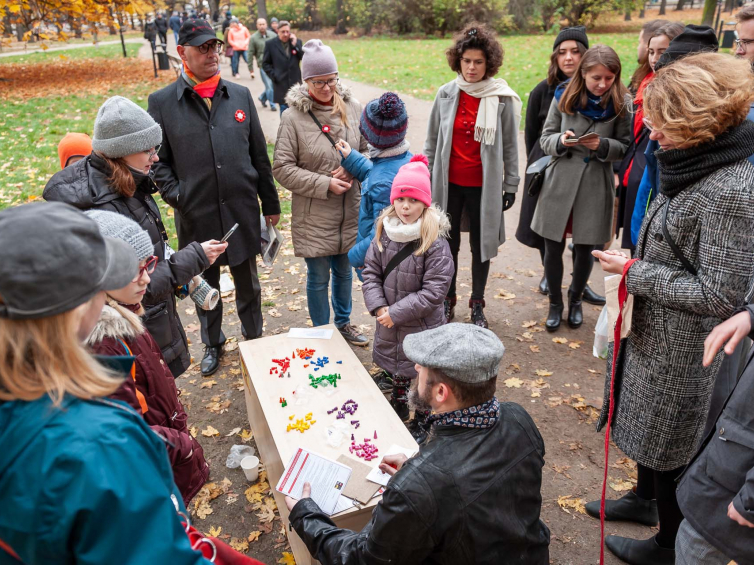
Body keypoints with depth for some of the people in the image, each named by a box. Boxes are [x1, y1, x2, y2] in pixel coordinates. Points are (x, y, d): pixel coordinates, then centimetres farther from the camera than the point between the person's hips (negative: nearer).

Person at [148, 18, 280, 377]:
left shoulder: (240, 95, 3)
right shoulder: (162, 102, -3)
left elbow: (259, 155, 6)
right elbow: (158, 161, 2)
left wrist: (270, 203, 8)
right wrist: (176, 197, -11)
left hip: (242, 212, 1)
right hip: (196, 217, -1)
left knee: (248, 283, 16)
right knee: (206, 286, 17)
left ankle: (253, 339, 38)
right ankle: (212, 344, 39)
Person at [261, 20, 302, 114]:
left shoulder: (297, 42, 7)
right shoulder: (271, 44, 3)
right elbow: (265, 63, 6)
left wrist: (295, 45, -10)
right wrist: (273, 75, -5)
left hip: (295, 83, 2)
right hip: (281, 84, -2)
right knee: (284, 111, 0)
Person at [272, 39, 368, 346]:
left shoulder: (352, 108, -1)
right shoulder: (294, 117, -12)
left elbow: (368, 148, 8)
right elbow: (282, 168, -11)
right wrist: (325, 184, -18)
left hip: (350, 210, 4)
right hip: (314, 214, -4)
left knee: (344, 269, 20)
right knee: (318, 277, 9)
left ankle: (343, 322, 43)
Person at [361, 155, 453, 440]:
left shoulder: (435, 242, -22)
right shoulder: (384, 232, -6)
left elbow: (434, 291, -22)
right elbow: (371, 271, 0)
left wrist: (397, 312, -21)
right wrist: (379, 307, -13)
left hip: (422, 324, -5)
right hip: (389, 322, 5)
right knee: (395, 364, 26)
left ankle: (421, 422, 35)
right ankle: (399, 405, 51)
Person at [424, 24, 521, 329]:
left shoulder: (503, 98, -5)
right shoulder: (446, 94, 0)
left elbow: (510, 145, 0)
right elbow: (432, 139, 6)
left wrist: (511, 184, 0)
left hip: (484, 184, -1)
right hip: (449, 182, 2)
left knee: (481, 244, 10)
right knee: (448, 243, 10)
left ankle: (477, 305, 26)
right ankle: (448, 300, 28)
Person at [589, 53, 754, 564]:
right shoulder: (697, 166, 0)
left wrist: (632, 271, -20)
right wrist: (634, 265, 6)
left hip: (681, 349, -8)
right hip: (654, 331, 8)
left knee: (667, 444, 12)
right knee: (647, 424, 26)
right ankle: (645, 499, 52)